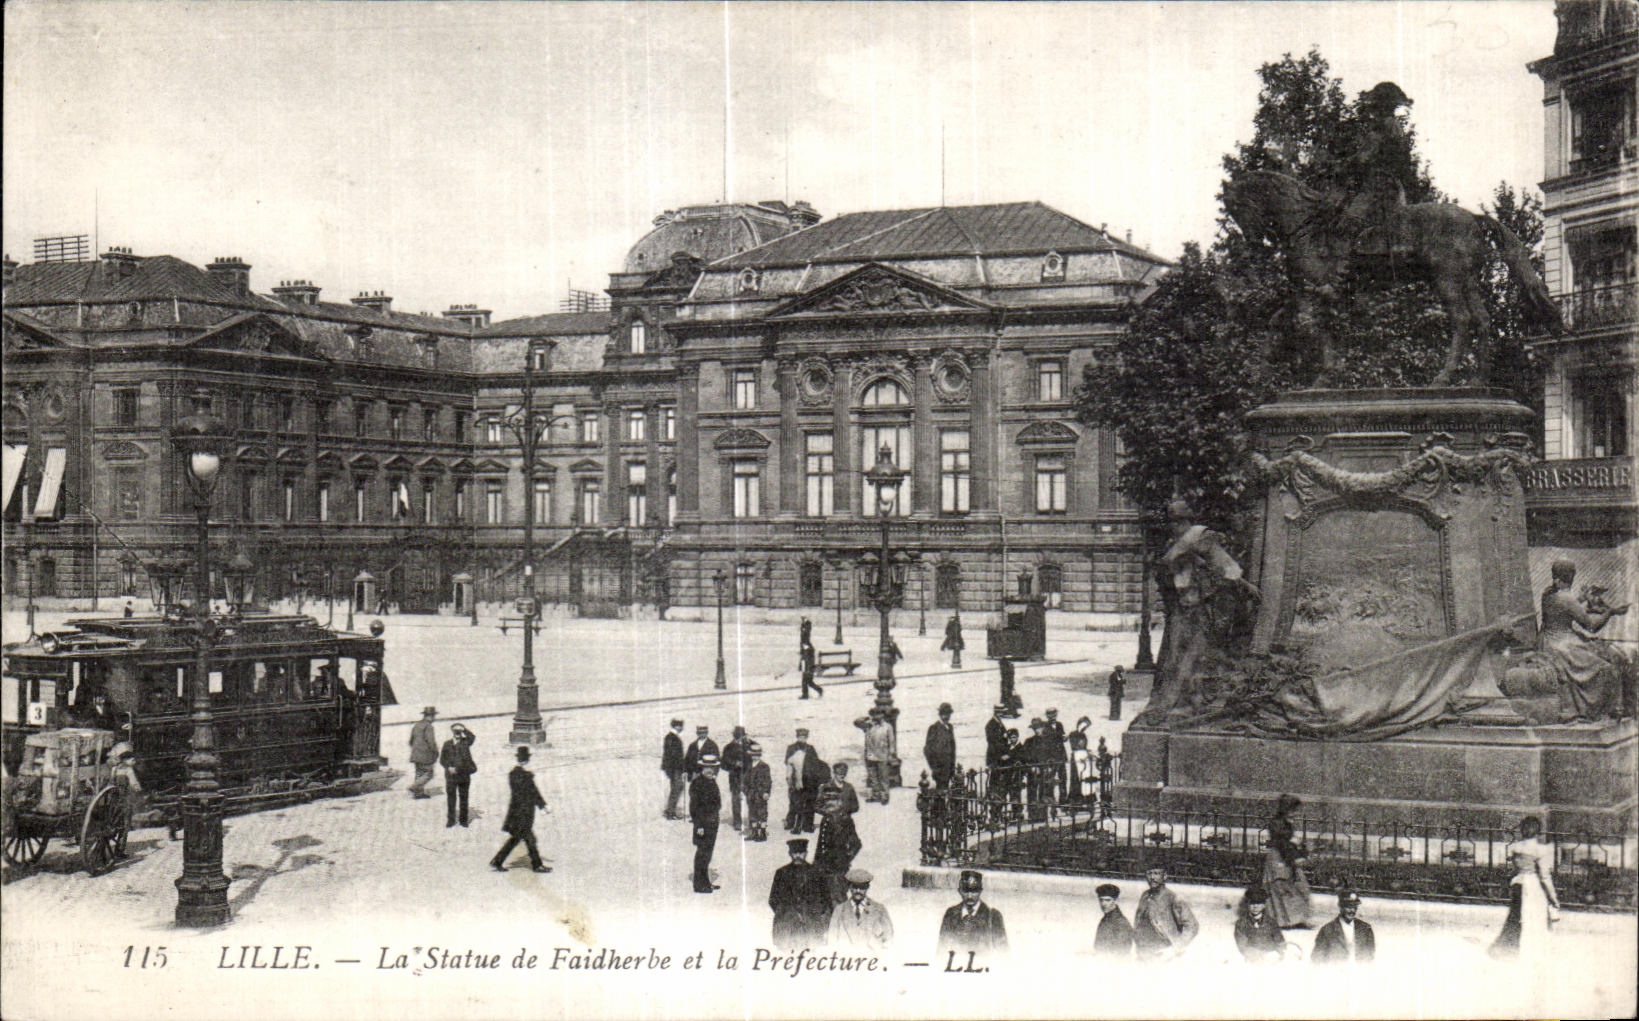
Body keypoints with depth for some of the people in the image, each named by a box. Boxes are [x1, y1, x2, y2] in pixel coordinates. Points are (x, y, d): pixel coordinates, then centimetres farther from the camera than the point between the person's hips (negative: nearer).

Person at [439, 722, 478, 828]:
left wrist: (464, 729, -21)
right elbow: (442, 759, 7)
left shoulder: (466, 742, 3)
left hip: (464, 774, 0)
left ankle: (463, 819, 16)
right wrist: (448, 767, -8)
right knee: (451, 797, 3)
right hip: (451, 775, 0)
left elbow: (472, 737, -19)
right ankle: (451, 819, 11)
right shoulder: (447, 744, 5)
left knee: (463, 797, 6)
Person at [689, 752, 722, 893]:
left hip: (713, 822, 9)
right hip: (703, 822, -9)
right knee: (702, 852, -4)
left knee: (708, 851, 15)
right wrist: (699, 825, -19)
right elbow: (695, 805, -17)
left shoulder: (712, 781, 12)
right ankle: (699, 885, 1)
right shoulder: (697, 783, -14)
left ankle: (705, 881, 25)